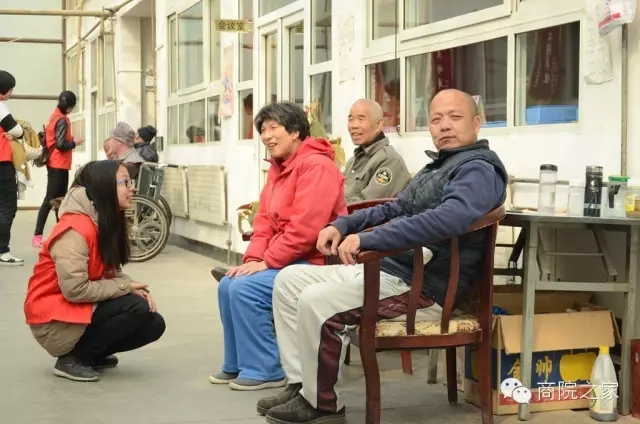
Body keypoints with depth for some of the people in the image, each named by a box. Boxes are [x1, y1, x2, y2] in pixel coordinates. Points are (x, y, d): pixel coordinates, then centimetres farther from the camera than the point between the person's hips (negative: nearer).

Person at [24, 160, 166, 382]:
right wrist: (126, 288, -19)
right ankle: (72, 358, -9)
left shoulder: (107, 221, 5)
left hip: (84, 308, 9)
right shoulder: (76, 228, -24)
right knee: (136, 309, -23)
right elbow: (75, 289, -29)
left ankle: (91, 354, 12)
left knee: (153, 324, 0)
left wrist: (136, 288, -12)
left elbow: (110, 271, 8)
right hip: (55, 319, -9)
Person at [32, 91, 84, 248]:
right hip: (59, 165, -10)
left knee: (59, 198, 14)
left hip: (55, 164, 10)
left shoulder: (55, 116, 12)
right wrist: (74, 142, -7)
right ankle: (37, 236, -15)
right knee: (50, 199, -12)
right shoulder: (62, 120, -16)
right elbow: (61, 144, -21)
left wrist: (70, 139, 8)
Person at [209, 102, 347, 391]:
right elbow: (265, 221, 12)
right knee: (227, 286, 6)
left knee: (245, 289, -21)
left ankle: (265, 370, -10)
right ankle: (237, 364, 16)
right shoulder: (278, 167, 15)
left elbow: (305, 227, -25)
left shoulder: (316, 165, -17)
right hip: (283, 259, 10)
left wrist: (267, 262, -20)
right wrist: (253, 259, -4)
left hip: (313, 263, -10)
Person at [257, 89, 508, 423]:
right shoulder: (437, 167, 21)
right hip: (387, 270, 11)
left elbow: (449, 218, -33)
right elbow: (394, 210, 30)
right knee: (289, 280, 8)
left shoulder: (478, 169, -13)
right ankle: (302, 384, 7)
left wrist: (368, 240, -34)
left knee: (315, 302, -25)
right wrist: (342, 225, 11)